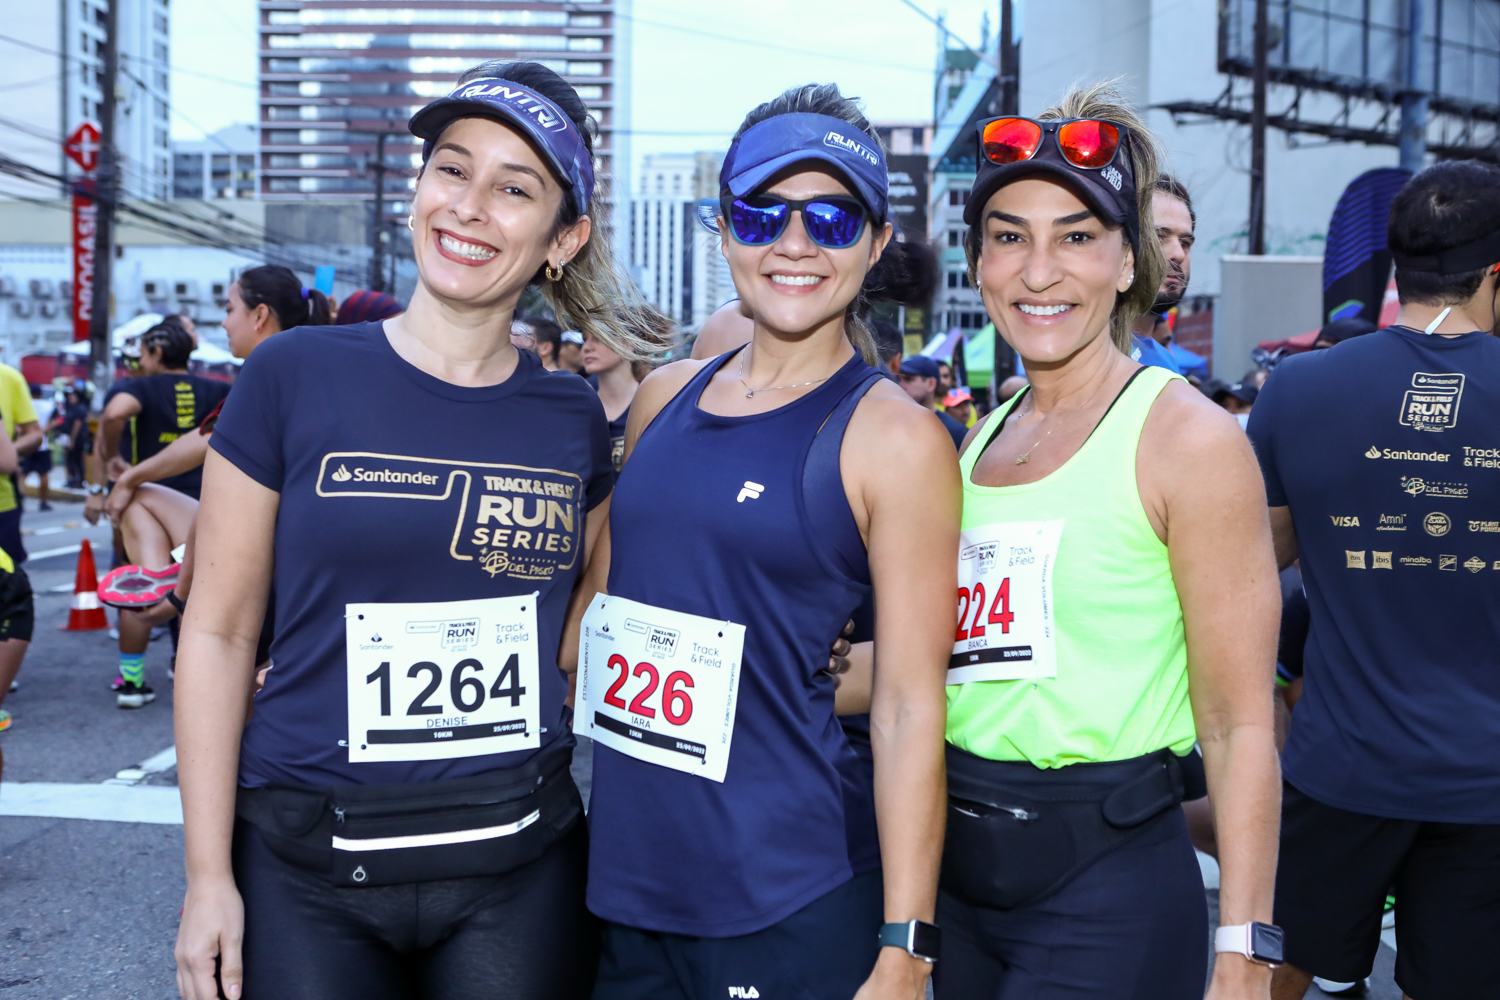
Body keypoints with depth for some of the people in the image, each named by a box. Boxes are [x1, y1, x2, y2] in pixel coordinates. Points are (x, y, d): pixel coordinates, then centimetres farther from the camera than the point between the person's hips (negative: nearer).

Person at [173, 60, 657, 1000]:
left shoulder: (576, 420, 2)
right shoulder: (296, 377, -5)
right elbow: (219, 633, -2)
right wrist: (208, 877, -4)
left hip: (523, 864, 2)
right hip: (308, 869, -1)